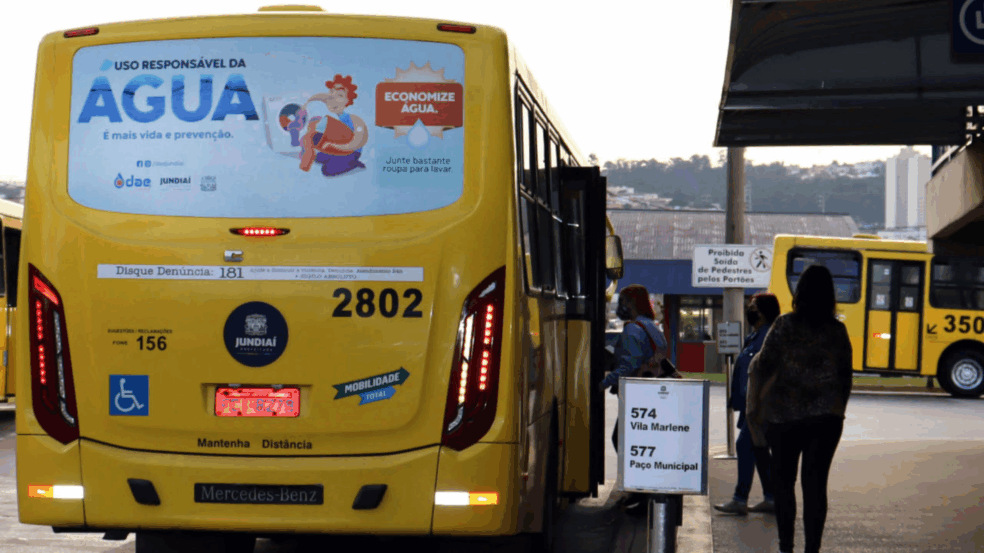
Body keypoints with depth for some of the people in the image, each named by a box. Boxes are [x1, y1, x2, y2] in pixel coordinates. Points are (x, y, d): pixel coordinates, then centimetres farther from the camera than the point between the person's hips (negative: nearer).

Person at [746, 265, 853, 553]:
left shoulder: (785, 325, -5)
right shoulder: (838, 331, 3)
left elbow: (762, 367, -6)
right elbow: (846, 377, 10)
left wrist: (753, 410, 1)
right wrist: (838, 411, 23)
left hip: (783, 415, -2)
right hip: (826, 416, 2)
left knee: (784, 481, 11)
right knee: (816, 483, 2)